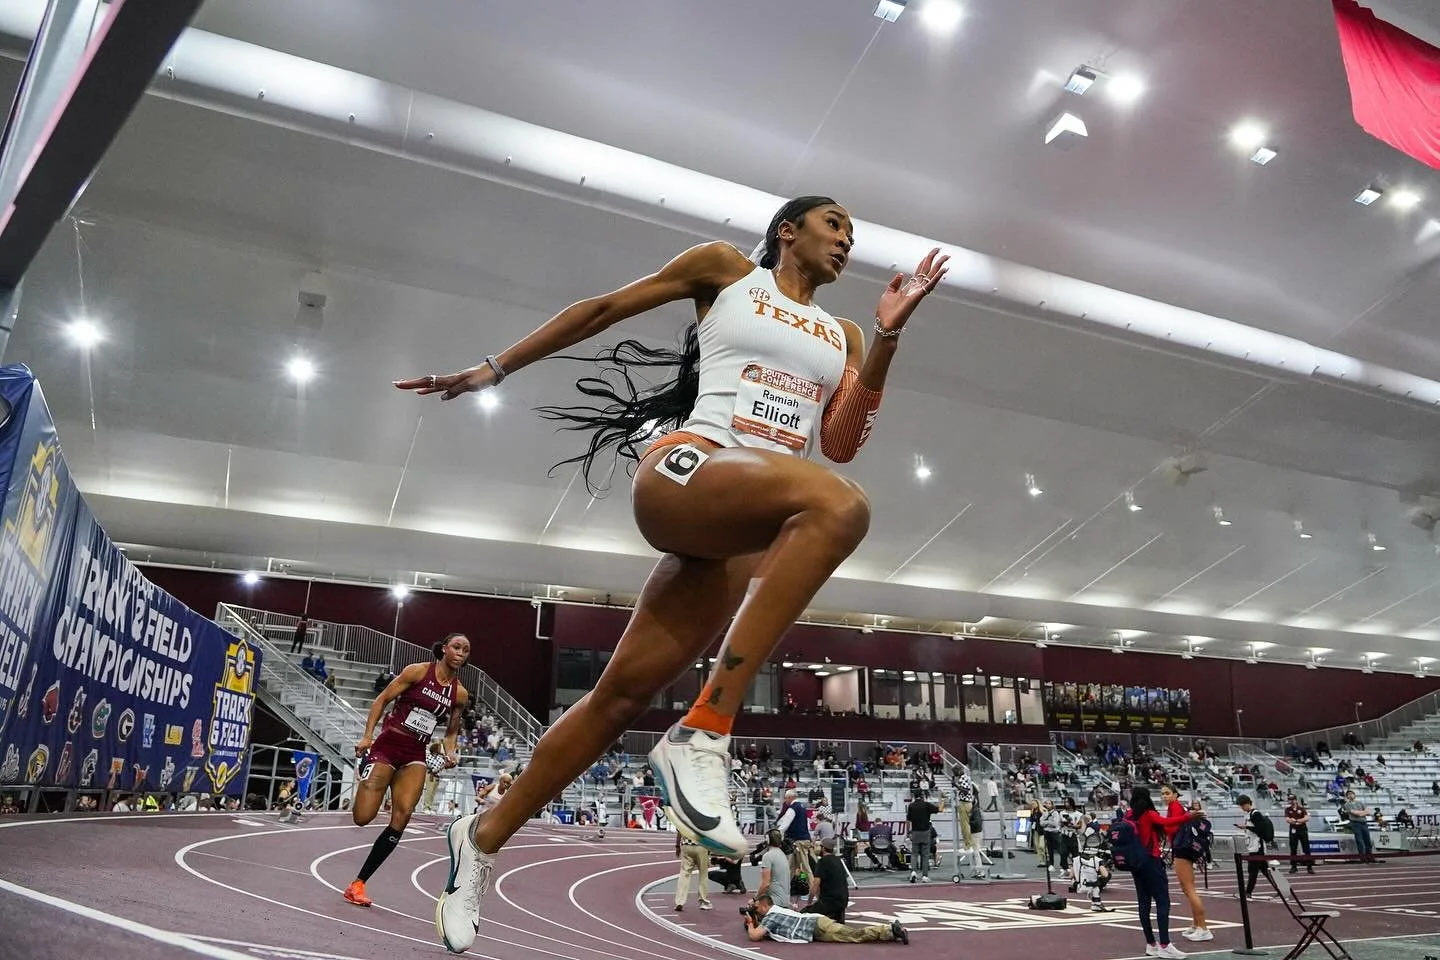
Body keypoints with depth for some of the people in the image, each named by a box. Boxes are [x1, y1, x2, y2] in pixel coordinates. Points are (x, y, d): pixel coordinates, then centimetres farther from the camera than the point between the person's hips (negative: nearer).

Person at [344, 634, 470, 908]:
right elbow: (381, 700, -3)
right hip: (387, 745, -4)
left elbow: (451, 732, 17)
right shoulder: (418, 671, -7)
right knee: (362, 818, -7)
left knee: (402, 817, -13)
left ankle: (358, 884, -1)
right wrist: (367, 736, -12)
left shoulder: (460, 694, 6)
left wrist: (450, 753, -3)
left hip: (415, 755, 4)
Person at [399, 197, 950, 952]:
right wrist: (494, 370, 14)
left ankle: (483, 838, 21)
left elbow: (842, 444, 10)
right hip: (683, 471, -5)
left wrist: (889, 333, 4)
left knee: (624, 695, 3)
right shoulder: (725, 270, 13)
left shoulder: (843, 337, 24)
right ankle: (704, 734, -32)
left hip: (753, 530, 5)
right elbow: (602, 310, 14)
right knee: (840, 505, -35)